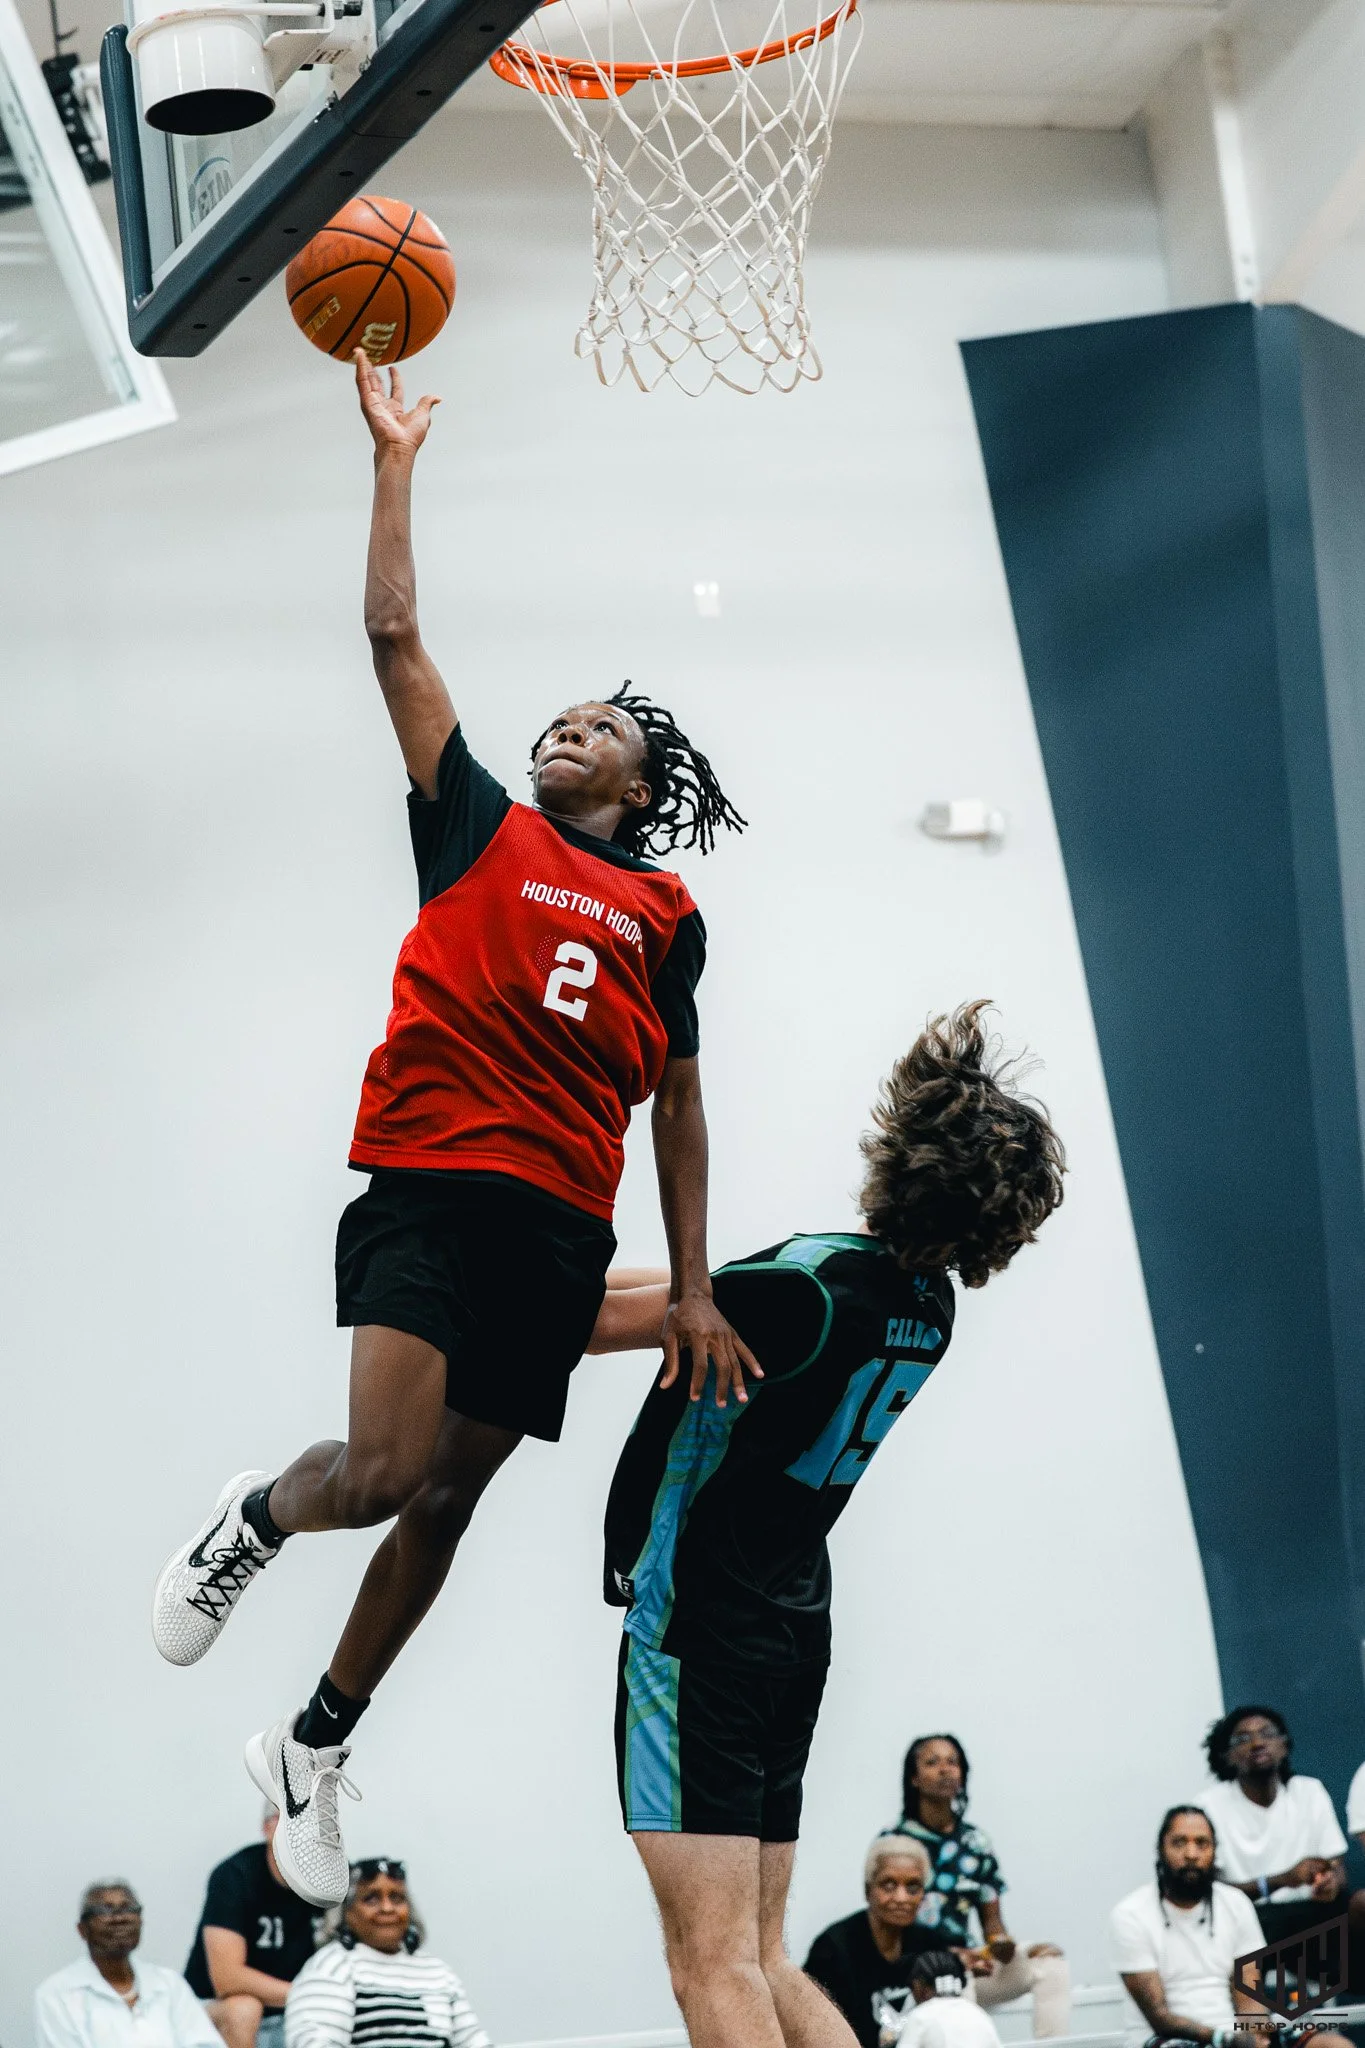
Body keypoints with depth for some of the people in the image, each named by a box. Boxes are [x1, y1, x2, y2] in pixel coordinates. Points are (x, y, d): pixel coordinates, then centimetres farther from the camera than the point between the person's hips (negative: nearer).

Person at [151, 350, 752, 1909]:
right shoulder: (480, 827, 11)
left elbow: (677, 1098, 16)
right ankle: (253, 1517, 16)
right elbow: (395, 634, 6)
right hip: (430, 1183, -3)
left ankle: (315, 1744, 24)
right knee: (383, 1470, -19)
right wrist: (395, 457, 4)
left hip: (564, 1228, 3)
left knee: (448, 1498, 7)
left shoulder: (665, 912, 16)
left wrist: (692, 1288, 10)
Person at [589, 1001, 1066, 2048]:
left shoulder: (812, 1286, -20)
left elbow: (595, 1320, -13)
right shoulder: (928, 1306, 6)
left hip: (698, 1627, -8)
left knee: (715, 1962, -11)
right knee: (763, 1963, 13)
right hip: (791, 1635, 8)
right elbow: (722, 1297, 20)